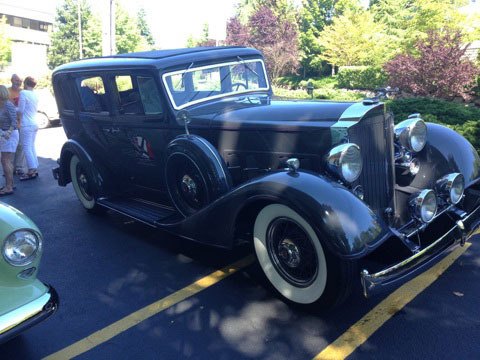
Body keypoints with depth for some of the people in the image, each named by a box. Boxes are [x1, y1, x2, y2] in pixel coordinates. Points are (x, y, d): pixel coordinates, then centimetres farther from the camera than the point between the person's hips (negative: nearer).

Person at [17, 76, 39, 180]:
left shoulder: (23, 93, -12)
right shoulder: (35, 94, 11)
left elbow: (20, 110, -13)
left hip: (26, 125, -8)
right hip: (34, 124, 8)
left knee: (27, 148, -5)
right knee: (32, 147, 14)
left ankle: (31, 171, -7)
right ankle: (34, 169, 17)